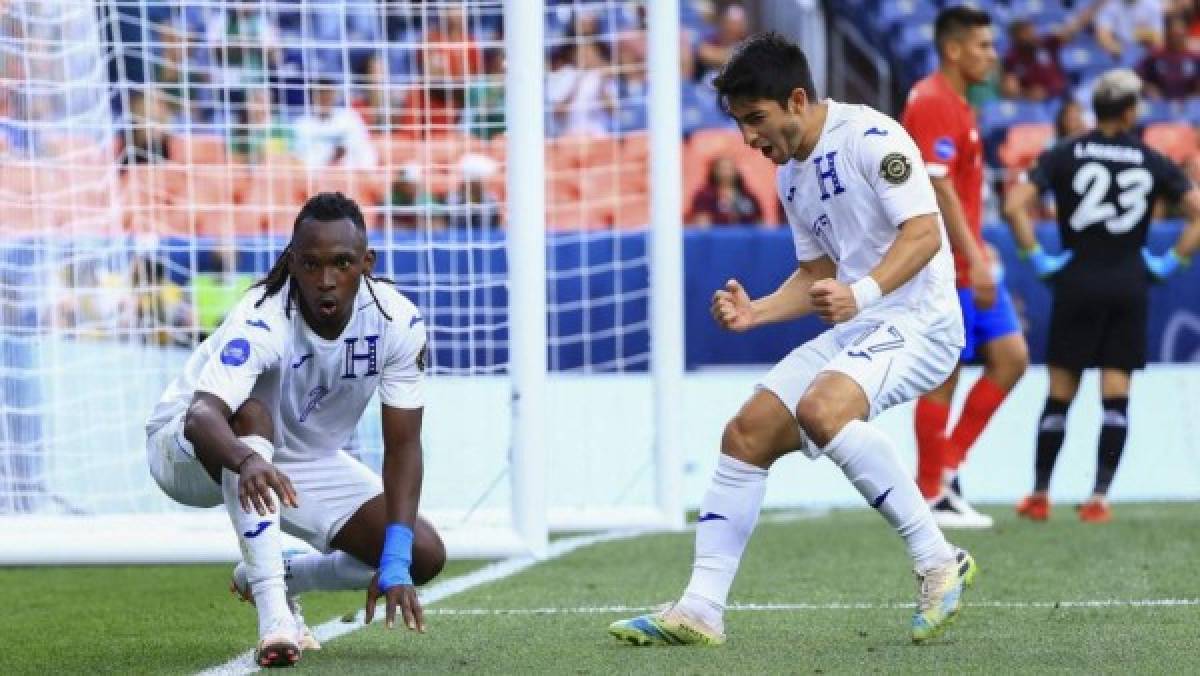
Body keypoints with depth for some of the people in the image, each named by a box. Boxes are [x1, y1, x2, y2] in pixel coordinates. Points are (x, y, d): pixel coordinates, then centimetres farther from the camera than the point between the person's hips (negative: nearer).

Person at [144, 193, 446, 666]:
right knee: (251, 414, -41)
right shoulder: (261, 323, -34)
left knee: (424, 556, -10)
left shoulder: (398, 322, -20)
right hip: (187, 453, -5)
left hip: (306, 459, 5)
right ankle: (272, 611, -40)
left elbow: (402, 446, -17)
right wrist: (248, 462, -74)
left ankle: (273, 577, 13)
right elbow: (201, 414, -51)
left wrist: (395, 565, -27)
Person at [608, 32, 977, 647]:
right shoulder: (792, 176, 15)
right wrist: (755, 312, 6)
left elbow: (924, 233, -20)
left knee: (820, 408, -33)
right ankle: (700, 610, 2)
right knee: (746, 434, 0)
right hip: (853, 331, 9)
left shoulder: (871, 137, -12)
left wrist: (862, 292, -33)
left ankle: (938, 562, -23)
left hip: (917, 322, -9)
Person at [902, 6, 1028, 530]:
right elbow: (937, 187, -22)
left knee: (1011, 358, 6)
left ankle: (948, 465, 12)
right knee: (943, 378, -3)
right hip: (947, 267, -10)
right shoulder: (933, 103, -15)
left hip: (969, 266, 10)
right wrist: (974, 260, -24)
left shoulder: (953, 104, 17)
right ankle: (932, 497, 6)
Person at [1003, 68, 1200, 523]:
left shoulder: (1063, 156, -2)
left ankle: (1040, 496, 12)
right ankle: (1099, 498, -3)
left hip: (1077, 282, 0)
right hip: (1129, 285, 0)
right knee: (1116, 396, 3)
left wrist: (1036, 257, -5)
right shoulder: (1152, 162, 2)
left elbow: (1014, 206, -13)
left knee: (1059, 395, 8)